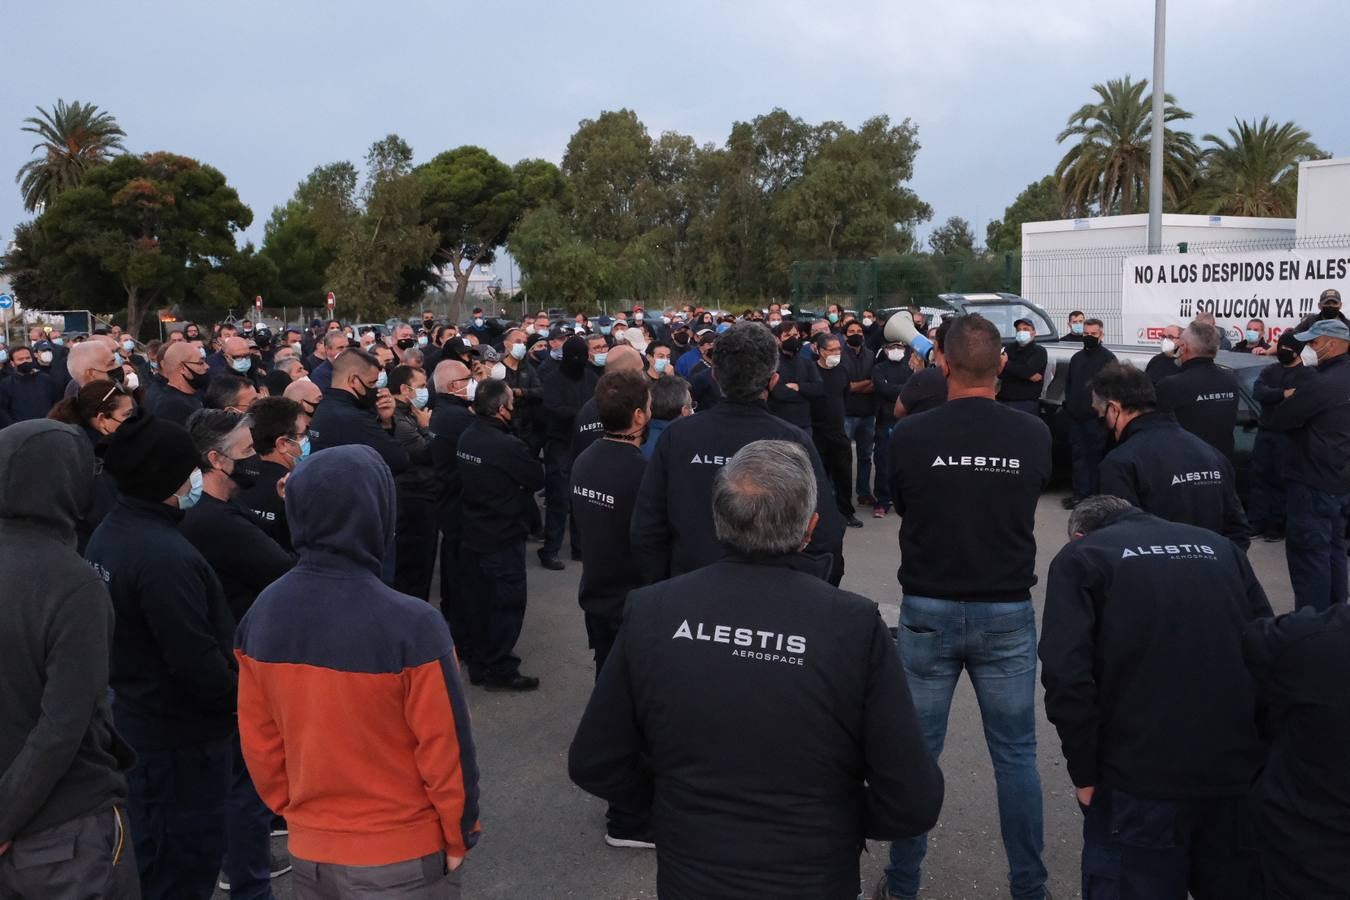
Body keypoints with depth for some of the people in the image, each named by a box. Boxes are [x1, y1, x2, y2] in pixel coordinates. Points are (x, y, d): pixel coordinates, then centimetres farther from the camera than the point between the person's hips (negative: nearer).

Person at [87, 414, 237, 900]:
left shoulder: (109, 533, 4)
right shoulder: (165, 555, -27)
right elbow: (198, 661, -27)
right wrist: (239, 701, -11)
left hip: (133, 719, 10)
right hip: (181, 734, -10)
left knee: (151, 855, 23)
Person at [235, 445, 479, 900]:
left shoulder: (263, 614, -8)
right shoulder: (410, 624, -25)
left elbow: (257, 736, 2)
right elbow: (444, 746, -17)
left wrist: (289, 808, 15)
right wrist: (459, 834, -3)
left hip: (308, 848, 5)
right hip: (400, 855, -4)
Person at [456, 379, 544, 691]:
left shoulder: (467, 437, -1)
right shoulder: (508, 445, -24)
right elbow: (538, 478, -13)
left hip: (472, 534, 8)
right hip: (503, 539, -8)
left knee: (480, 603, 17)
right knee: (508, 605, 5)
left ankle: (479, 665, 28)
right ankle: (501, 670, 12)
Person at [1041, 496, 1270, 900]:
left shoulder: (1081, 557, 2)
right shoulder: (1219, 547, 16)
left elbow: (1067, 677, -12)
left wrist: (1085, 772, -2)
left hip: (1141, 783, -5)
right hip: (1242, 775, 5)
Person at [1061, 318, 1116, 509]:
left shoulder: (1108, 358, -3)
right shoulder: (1076, 358, 19)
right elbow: (1068, 382, 25)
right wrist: (1069, 402, 11)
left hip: (1095, 417, -6)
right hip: (1076, 416, 7)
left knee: (1095, 455, -2)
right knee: (1078, 454, 8)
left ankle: (1094, 493, 3)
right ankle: (1080, 492, 13)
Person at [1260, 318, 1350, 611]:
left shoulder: (1323, 384, -22)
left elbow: (1272, 419, -17)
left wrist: (1287, 400, 0)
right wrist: (1295, 401, 0)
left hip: (1313, 484, -10)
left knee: (1308, 556, -4)